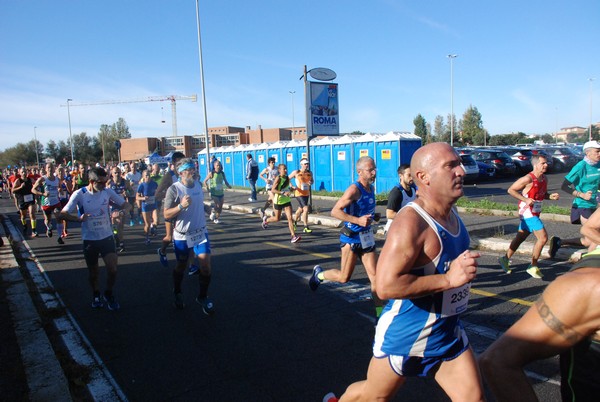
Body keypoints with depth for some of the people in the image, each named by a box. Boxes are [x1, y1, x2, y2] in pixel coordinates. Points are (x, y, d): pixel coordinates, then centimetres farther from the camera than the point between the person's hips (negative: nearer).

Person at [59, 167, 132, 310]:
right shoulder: (79, 194, -13)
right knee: (93, 272, 13)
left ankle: (109, 294, 20)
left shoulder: (107, 192, -7)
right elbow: (63, 214, -12)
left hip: (107, 236, 1)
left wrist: (122, 211, -23)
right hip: (89, 239, -1)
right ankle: (96, 295, 40)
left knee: (112, 269, -7)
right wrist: (79, 218, -30)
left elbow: (127, 205, 0)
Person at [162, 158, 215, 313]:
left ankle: (203, 297, 14)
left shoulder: (198, 184, 2)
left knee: (206, 264, -6)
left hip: (200, 232, 4)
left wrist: (206, 207, 2)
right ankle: (177, 293, 42)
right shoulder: (174, 189, -16)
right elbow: (166, 214, -16)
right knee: (181, 266, 14)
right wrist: (181, 206, -30)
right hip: (182, 235, -4)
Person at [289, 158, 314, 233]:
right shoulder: (296, 172, -8)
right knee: (306, 209, -18)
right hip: (299, 193, -6)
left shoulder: (310, 173, 3)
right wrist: (292, 187, -14)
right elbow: (287, 179, 0)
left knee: (300, 209, 19)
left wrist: (311, 182, -6)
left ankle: (294, 222, 45)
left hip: (306, 194, 6)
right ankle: (306, 228, -12)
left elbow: (312, 180, 18)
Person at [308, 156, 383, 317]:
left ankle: (380, 314, 9)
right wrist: (358, 220, -30)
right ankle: (318, 274, 32)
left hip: (367, 237, 7)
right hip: (351, 237, -7)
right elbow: (335, 211, -23)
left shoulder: (371, 188, 8)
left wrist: (373, 217, 7)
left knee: (374, 276, 2)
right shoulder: (354, 189, -18)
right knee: (344, 277, 4)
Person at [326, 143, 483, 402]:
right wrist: (449, 279, -31)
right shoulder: (411, 222, -26)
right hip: (406, 333, -7)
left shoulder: (452, 214, 3)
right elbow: (385, 286, -34)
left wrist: (464, 270, 8)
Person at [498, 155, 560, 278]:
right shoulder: (528, 179, -17)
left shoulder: (544, 178, 9)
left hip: (535, 213, 9)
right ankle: (533, 266, 0)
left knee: (520, 237, 15)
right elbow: (511, 190, -14)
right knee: (543, 237, -12)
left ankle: (505, 259, 28)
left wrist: (551, 196, 0)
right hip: (527, 212, -9)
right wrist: (525, 200, -22)